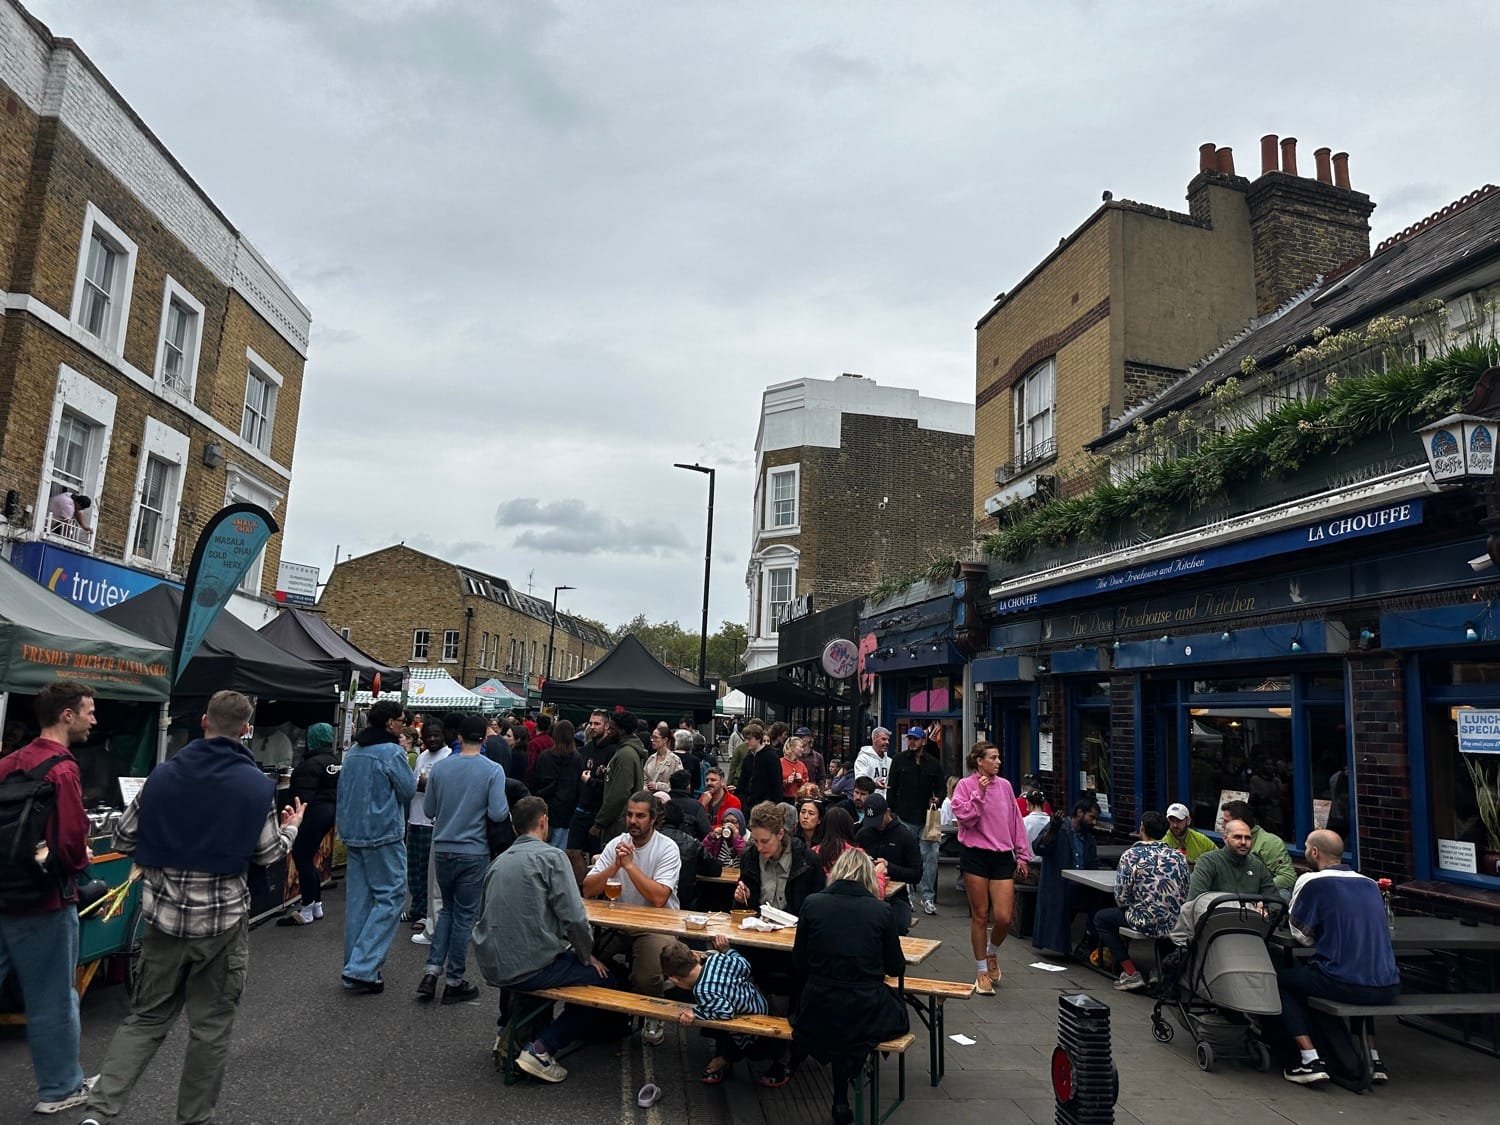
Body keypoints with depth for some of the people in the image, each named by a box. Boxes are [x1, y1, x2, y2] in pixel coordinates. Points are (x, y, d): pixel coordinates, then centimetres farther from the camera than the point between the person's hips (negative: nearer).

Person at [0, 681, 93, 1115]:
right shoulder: (62, 769, -20)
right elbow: (71, 840, -24)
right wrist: (80, 862, -4)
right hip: (44, 899, -7)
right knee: (51, 1000, 6)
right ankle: (59, 1089, 20)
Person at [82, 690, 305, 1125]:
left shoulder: (163, 774, -4)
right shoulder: (258, 786, -9)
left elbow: (122, 840, 3)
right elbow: (267, 853, -2)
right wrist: (290, 828, 17)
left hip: (164, 915, 2)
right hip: (223, 919, -2)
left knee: (146, 1017, 18)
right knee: (211, 1025, 12)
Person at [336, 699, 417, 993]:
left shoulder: (352, 752, 9)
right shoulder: (392, 752, -15)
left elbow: (343, 791, 16)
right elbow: (409, 790, -9)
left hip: (352, 834, 8)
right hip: (384, 836, -8)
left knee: (358, 898, 13)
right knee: (390, 897, -1)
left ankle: (355, 967, 19)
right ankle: (361, 969, -7)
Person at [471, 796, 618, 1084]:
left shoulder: (499, 861, 12)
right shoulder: (551, 856, -9)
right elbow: (574, 918, -15)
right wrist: (588, 956, 2)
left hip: (492, 967, 8)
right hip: (530, 968, -8)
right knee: (607, 980, 5)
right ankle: (541, 1048, -3)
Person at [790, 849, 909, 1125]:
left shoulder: (812, 904, -3)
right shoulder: (881, 911, -4)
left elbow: (799, 964, 5)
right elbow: (897, 968, 8)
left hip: (818, 1016, 2)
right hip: (865, 1017, -2)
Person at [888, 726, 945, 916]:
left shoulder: (934, 763, 7)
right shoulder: (899, 760, 5)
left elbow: (941, 789, 12)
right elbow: (891, 789, 4)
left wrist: (937, 800, -9)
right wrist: (891, 812, -3)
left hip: (928, 819, 1)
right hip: (905, 819, -1)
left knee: (930, 857, -5)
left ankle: (928, 897, 5)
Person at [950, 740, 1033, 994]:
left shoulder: (1004, 785, 7)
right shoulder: (965, 785, -2)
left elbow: (1016, 821, 12)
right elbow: (965, 818, -12)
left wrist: (1022, 855, 12)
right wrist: (979, 793, -16)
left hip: (1003, 857, 3)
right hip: (975, 856, -3)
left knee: (1004, 917, -3)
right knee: (980, 916, 5)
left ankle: (992, 953, 29)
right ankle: (981, 972, 21)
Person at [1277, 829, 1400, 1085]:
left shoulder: (1311, 882, -6)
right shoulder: (1370, 884, 11)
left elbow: (1301, 935, 0)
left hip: (1346, 985, -6)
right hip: (1388, 989, 6)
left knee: (1281, 978, 16)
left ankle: (1310, 1060, 5)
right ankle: (1373, 1058, 27)